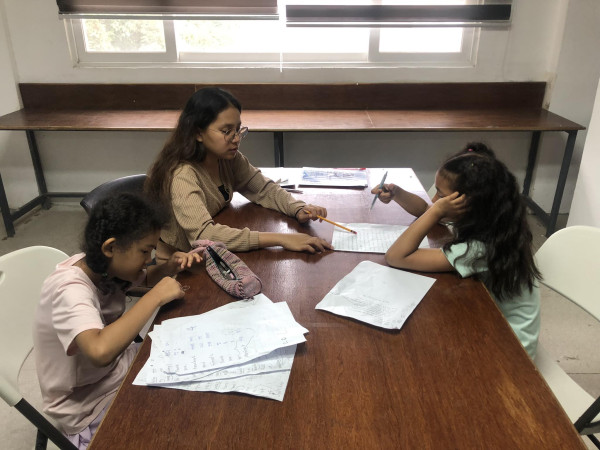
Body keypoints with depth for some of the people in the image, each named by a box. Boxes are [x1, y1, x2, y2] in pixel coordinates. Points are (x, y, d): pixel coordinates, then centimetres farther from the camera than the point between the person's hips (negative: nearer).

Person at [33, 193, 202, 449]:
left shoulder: (102, 265, -9)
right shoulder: (70, 290, -31)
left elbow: (145, 277, 12)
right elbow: (100, 351, -49)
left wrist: (170, 267, -10)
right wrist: (156, 296, -37)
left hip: (119, 366, 7)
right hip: (91, 405, -7)